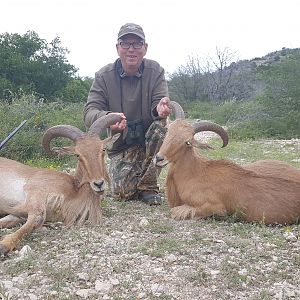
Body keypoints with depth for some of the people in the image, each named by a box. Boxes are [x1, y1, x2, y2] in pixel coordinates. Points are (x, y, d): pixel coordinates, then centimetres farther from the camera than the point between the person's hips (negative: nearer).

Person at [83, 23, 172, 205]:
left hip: (149, 137, 1)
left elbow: (159, 102, -17)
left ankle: (148, 185, -14)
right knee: (122, 193, -20)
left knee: (160, 126, -33)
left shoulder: (155, 71, -6)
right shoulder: (104, 76, -9)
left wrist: (160, 108, -45)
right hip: (121, 143, -1)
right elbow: (90, 112, -17)